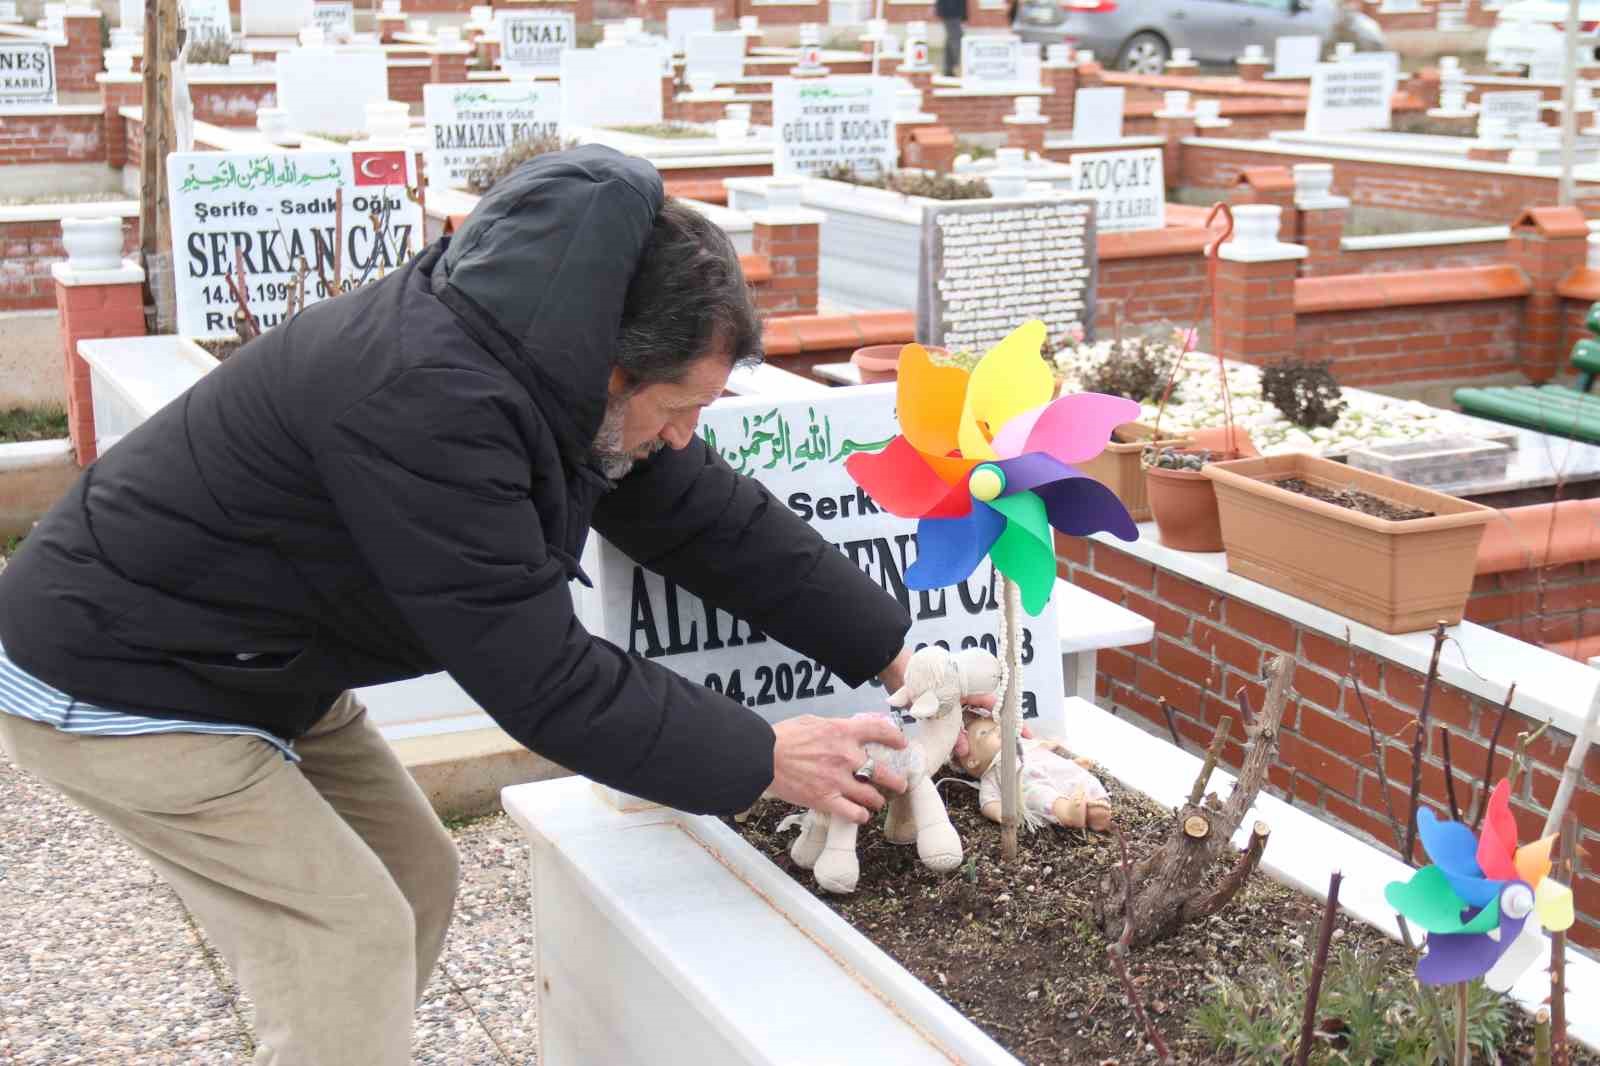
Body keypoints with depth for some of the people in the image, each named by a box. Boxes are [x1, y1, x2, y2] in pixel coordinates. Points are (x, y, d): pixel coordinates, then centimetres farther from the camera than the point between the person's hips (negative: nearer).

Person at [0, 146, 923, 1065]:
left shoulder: (561, 370, -7)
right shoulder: (428, 402, -35)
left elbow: (715, 520, 3)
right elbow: (542, 680, -30)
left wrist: (894, 655, 4)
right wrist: (762, 760, -21)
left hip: (260, 667, 9)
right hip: (116, 679, -9)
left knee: (418, 878, 13)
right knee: (354, 933, -10)